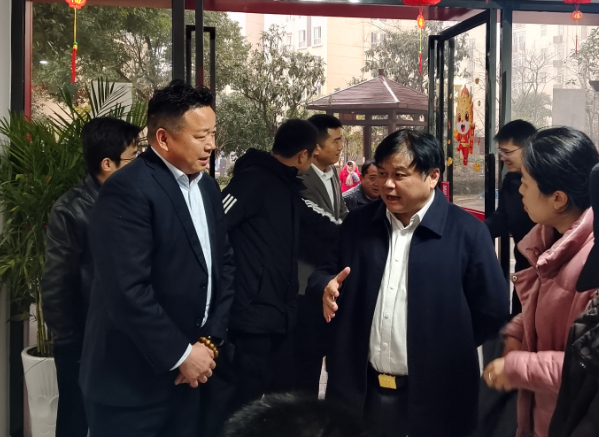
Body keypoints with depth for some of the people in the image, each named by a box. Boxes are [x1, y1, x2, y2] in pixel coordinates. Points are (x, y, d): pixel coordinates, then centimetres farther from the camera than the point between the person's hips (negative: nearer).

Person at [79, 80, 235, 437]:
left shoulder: (207, 186, 8)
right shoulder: (128, 190, -18)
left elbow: (224, 263, 9)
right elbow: (128, 291, -24)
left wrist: (211, 340, -3)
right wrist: (180, 354, -16)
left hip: (189, 371, 7)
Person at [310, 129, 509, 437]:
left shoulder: (466, 232, -8)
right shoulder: (358, 223, 4)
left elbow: (492, 310, -5)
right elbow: (328, 271, 13)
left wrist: (445, 353, -3)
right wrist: (327, 288, -9)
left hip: (433, 398, -3)